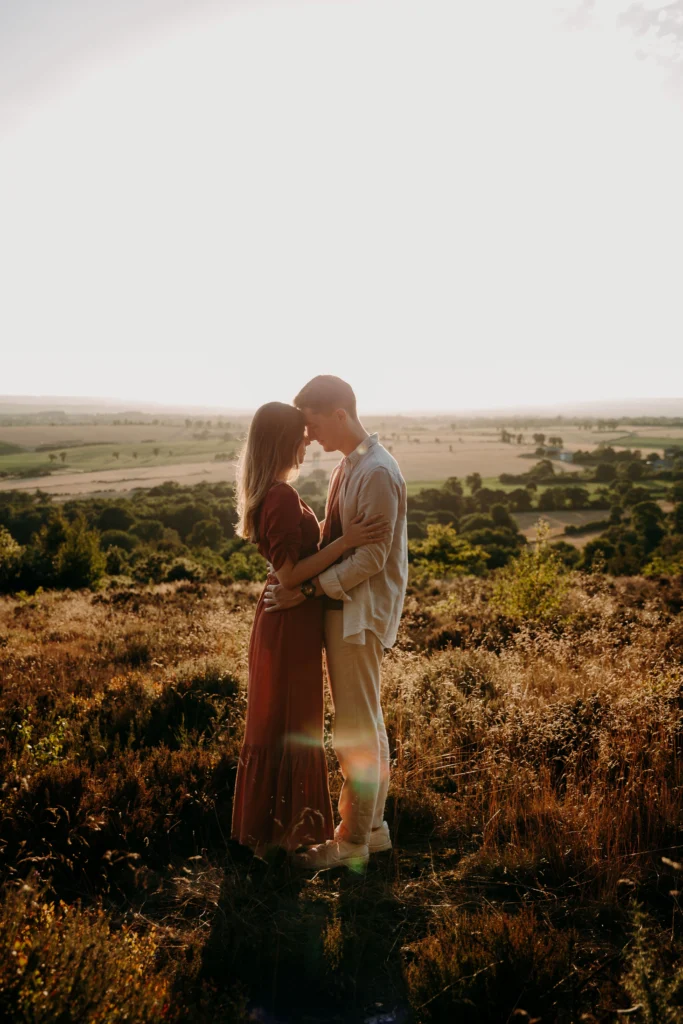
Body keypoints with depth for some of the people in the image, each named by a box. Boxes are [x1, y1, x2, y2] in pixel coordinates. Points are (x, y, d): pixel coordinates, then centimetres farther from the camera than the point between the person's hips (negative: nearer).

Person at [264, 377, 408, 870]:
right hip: (347, 608, 10)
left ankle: (352, 840, 17)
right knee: (368, 724, 17)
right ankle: (372, 826, 31)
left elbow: (371, 557, -22)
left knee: (356, 729, 2)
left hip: (359, 613, -10)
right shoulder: (351, 464, 11)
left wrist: (306, 590, -20)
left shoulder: (377, 472, -19)